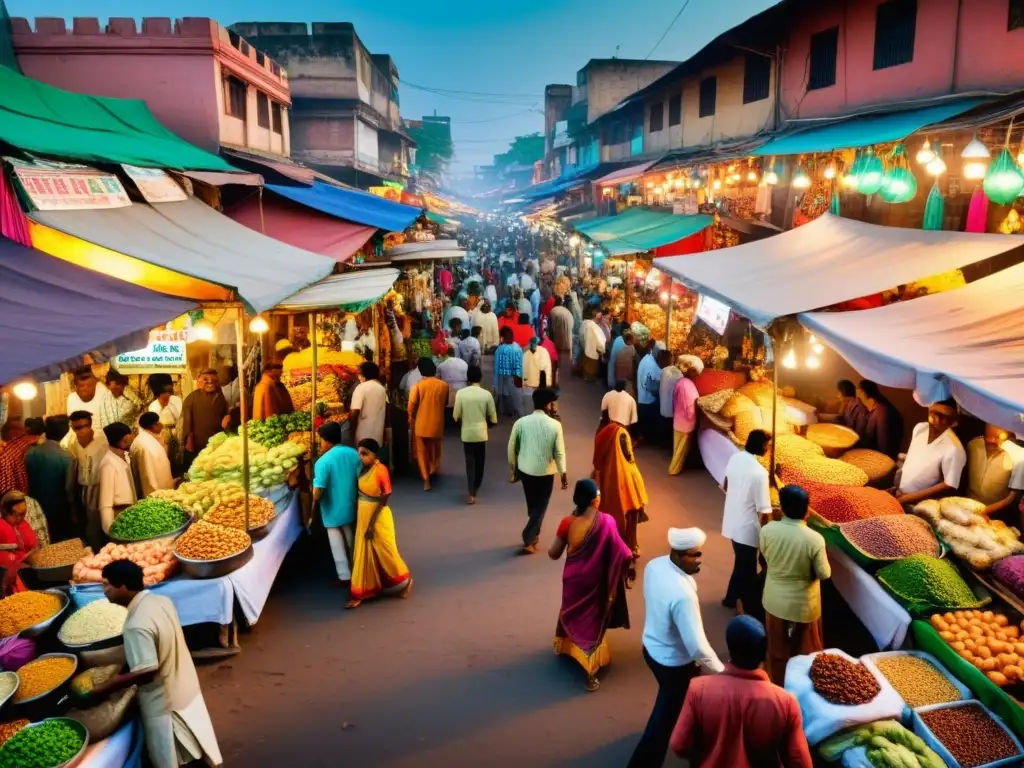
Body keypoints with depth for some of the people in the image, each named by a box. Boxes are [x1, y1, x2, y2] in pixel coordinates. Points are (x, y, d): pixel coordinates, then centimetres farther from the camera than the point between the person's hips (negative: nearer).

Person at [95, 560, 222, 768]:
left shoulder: (137, 625, -29)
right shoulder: (162, 601, -3)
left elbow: (146, 672, -28)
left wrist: (106, 688, -17)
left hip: (163, 702, -8)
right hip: (185, 688, 8)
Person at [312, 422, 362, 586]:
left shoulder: (323, 461, -23)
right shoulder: (354, 453, -8)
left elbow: (318, 491, -24)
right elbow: (361, 480, -1)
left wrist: (314, 503, -2)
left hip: (333, 511, -5)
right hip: (351, 506, 5)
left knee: (337, 545, 12)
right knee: (351, 541, 23)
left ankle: (345, 576, 20)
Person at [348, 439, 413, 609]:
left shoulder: (381, 470, -20)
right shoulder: (363, 469, 1)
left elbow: (384, 498, -18)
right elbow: (360, 493, 6)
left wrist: (372, 523, -18)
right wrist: (361, 519, 4)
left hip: (378, 516, -7)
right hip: (362, 515, 7)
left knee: (385, 551, 7)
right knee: (363, 553, 14)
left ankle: (405, 581, 29)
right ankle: (361, 593, 26)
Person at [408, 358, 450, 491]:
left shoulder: (418, 386, -14)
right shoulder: (444, 385, -6)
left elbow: (411, 406, -10)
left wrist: (411, 418, 9)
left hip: (421, 424, -2)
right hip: (437, 423, 2)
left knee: (422, 452, 9)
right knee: (435, 450, 22)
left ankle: (426, 479, 2)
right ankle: (433, 472, 38)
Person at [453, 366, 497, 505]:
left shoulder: (461, 393, -9)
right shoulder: (487, 394, -9)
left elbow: (456, 416, -3)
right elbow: (493, 418, -2)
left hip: (467, 433, 0)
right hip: (481, 433, 0)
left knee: (470, 462, 7)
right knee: (479, 462, 16)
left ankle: (471, 493, -3)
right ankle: (475, 489, 29)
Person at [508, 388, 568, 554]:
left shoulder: (521, 422, -7)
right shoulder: (555, 425, -14)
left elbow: (512, 449, 0)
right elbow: (559, 452, -10)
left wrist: (514, 469, 13)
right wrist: (563, 473, 1)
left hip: (525, 470, 3)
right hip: (546, 472, -3)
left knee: (532, 505, 22)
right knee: (540, 507, 10)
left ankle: (534, 535, 35)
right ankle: (528, 540, 4)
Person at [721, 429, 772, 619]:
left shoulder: (735, 458, -6)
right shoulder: (760, 472, -28)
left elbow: (725, 487, 11)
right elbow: (764, 511, -23)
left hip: (732, 521, 8)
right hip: (747, 527, -7)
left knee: (741, 563, 27)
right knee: (747, 568, 11)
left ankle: (732, 597, 43)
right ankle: (750, 609, 28)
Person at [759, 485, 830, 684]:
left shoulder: (767, 530, -18)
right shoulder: (814, 539, -27)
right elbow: (824, 573, -14)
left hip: (775, 600, 3)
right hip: (803, 604, -3)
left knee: (778, 648, 23)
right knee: (805, 649, 21)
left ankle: (779, 685, 41)